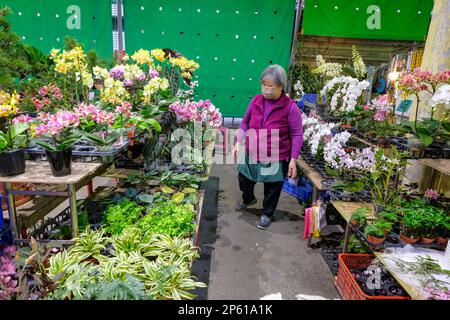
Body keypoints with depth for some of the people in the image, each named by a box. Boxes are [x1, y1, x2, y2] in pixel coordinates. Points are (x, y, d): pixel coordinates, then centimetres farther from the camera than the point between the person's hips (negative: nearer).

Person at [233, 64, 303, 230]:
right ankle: (248, 199, 55)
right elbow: (245, 123, 8)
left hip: (276, 159, -4)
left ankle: (267, 214, 39)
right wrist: (238, 143, -2)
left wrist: (293, 160, -14)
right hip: (251, 154, 5)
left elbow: (297, 135, -11)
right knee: (244, 180, 22)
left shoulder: (290, 107, -15)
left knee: (272, 189, 13)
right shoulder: (256, 101, -2)